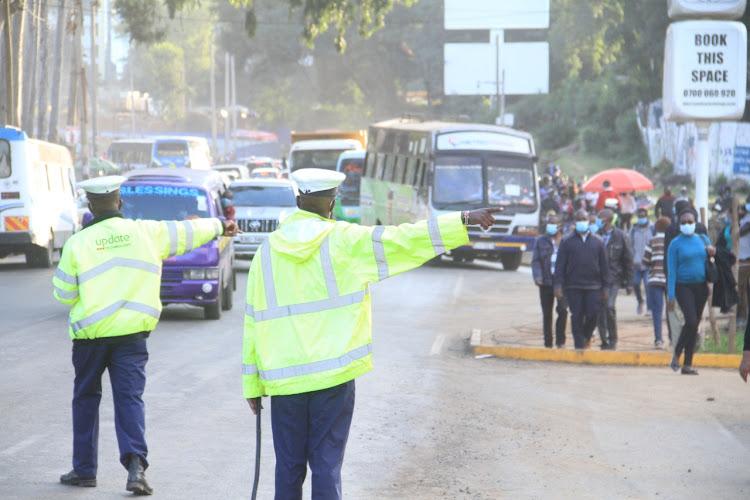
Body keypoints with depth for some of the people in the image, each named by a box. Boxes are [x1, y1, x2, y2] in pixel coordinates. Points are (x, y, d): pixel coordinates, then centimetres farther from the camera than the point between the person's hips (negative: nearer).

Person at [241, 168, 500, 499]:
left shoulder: (268, 251, 5)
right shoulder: (343, 240, -3)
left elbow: (252, 322, 6)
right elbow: (404, 240, -9)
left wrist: (252, 385, 12)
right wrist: (463, 221, -8)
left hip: (284, 380, 2)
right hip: (333, 373, -2)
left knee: (289, 466, 10)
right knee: (327, 465, 1)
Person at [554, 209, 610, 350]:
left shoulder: (597, 241, 10)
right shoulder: (567, 241, 6)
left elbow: (604, 266, 12)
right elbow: (560, 265, 4)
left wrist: (605, 288, 8)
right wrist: (558, 285, -5)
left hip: (593, 287, 1)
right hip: (573, 287, -1)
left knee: (593, 315, -7)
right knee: (576, 317, -1)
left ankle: (587, 337, 21)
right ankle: (579, 345, 7)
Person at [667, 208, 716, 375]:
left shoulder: (703, 239, 9)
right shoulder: (675, 244, -3)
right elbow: (672, 271, -5)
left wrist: (712, 251, -4)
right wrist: (671, 296, -11)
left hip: (701, 286, 5)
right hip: (683, 286, -5)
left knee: (695, 325, 7)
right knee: (691, 321, -20)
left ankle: (687, 365, 13)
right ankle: (677, 353, 2)